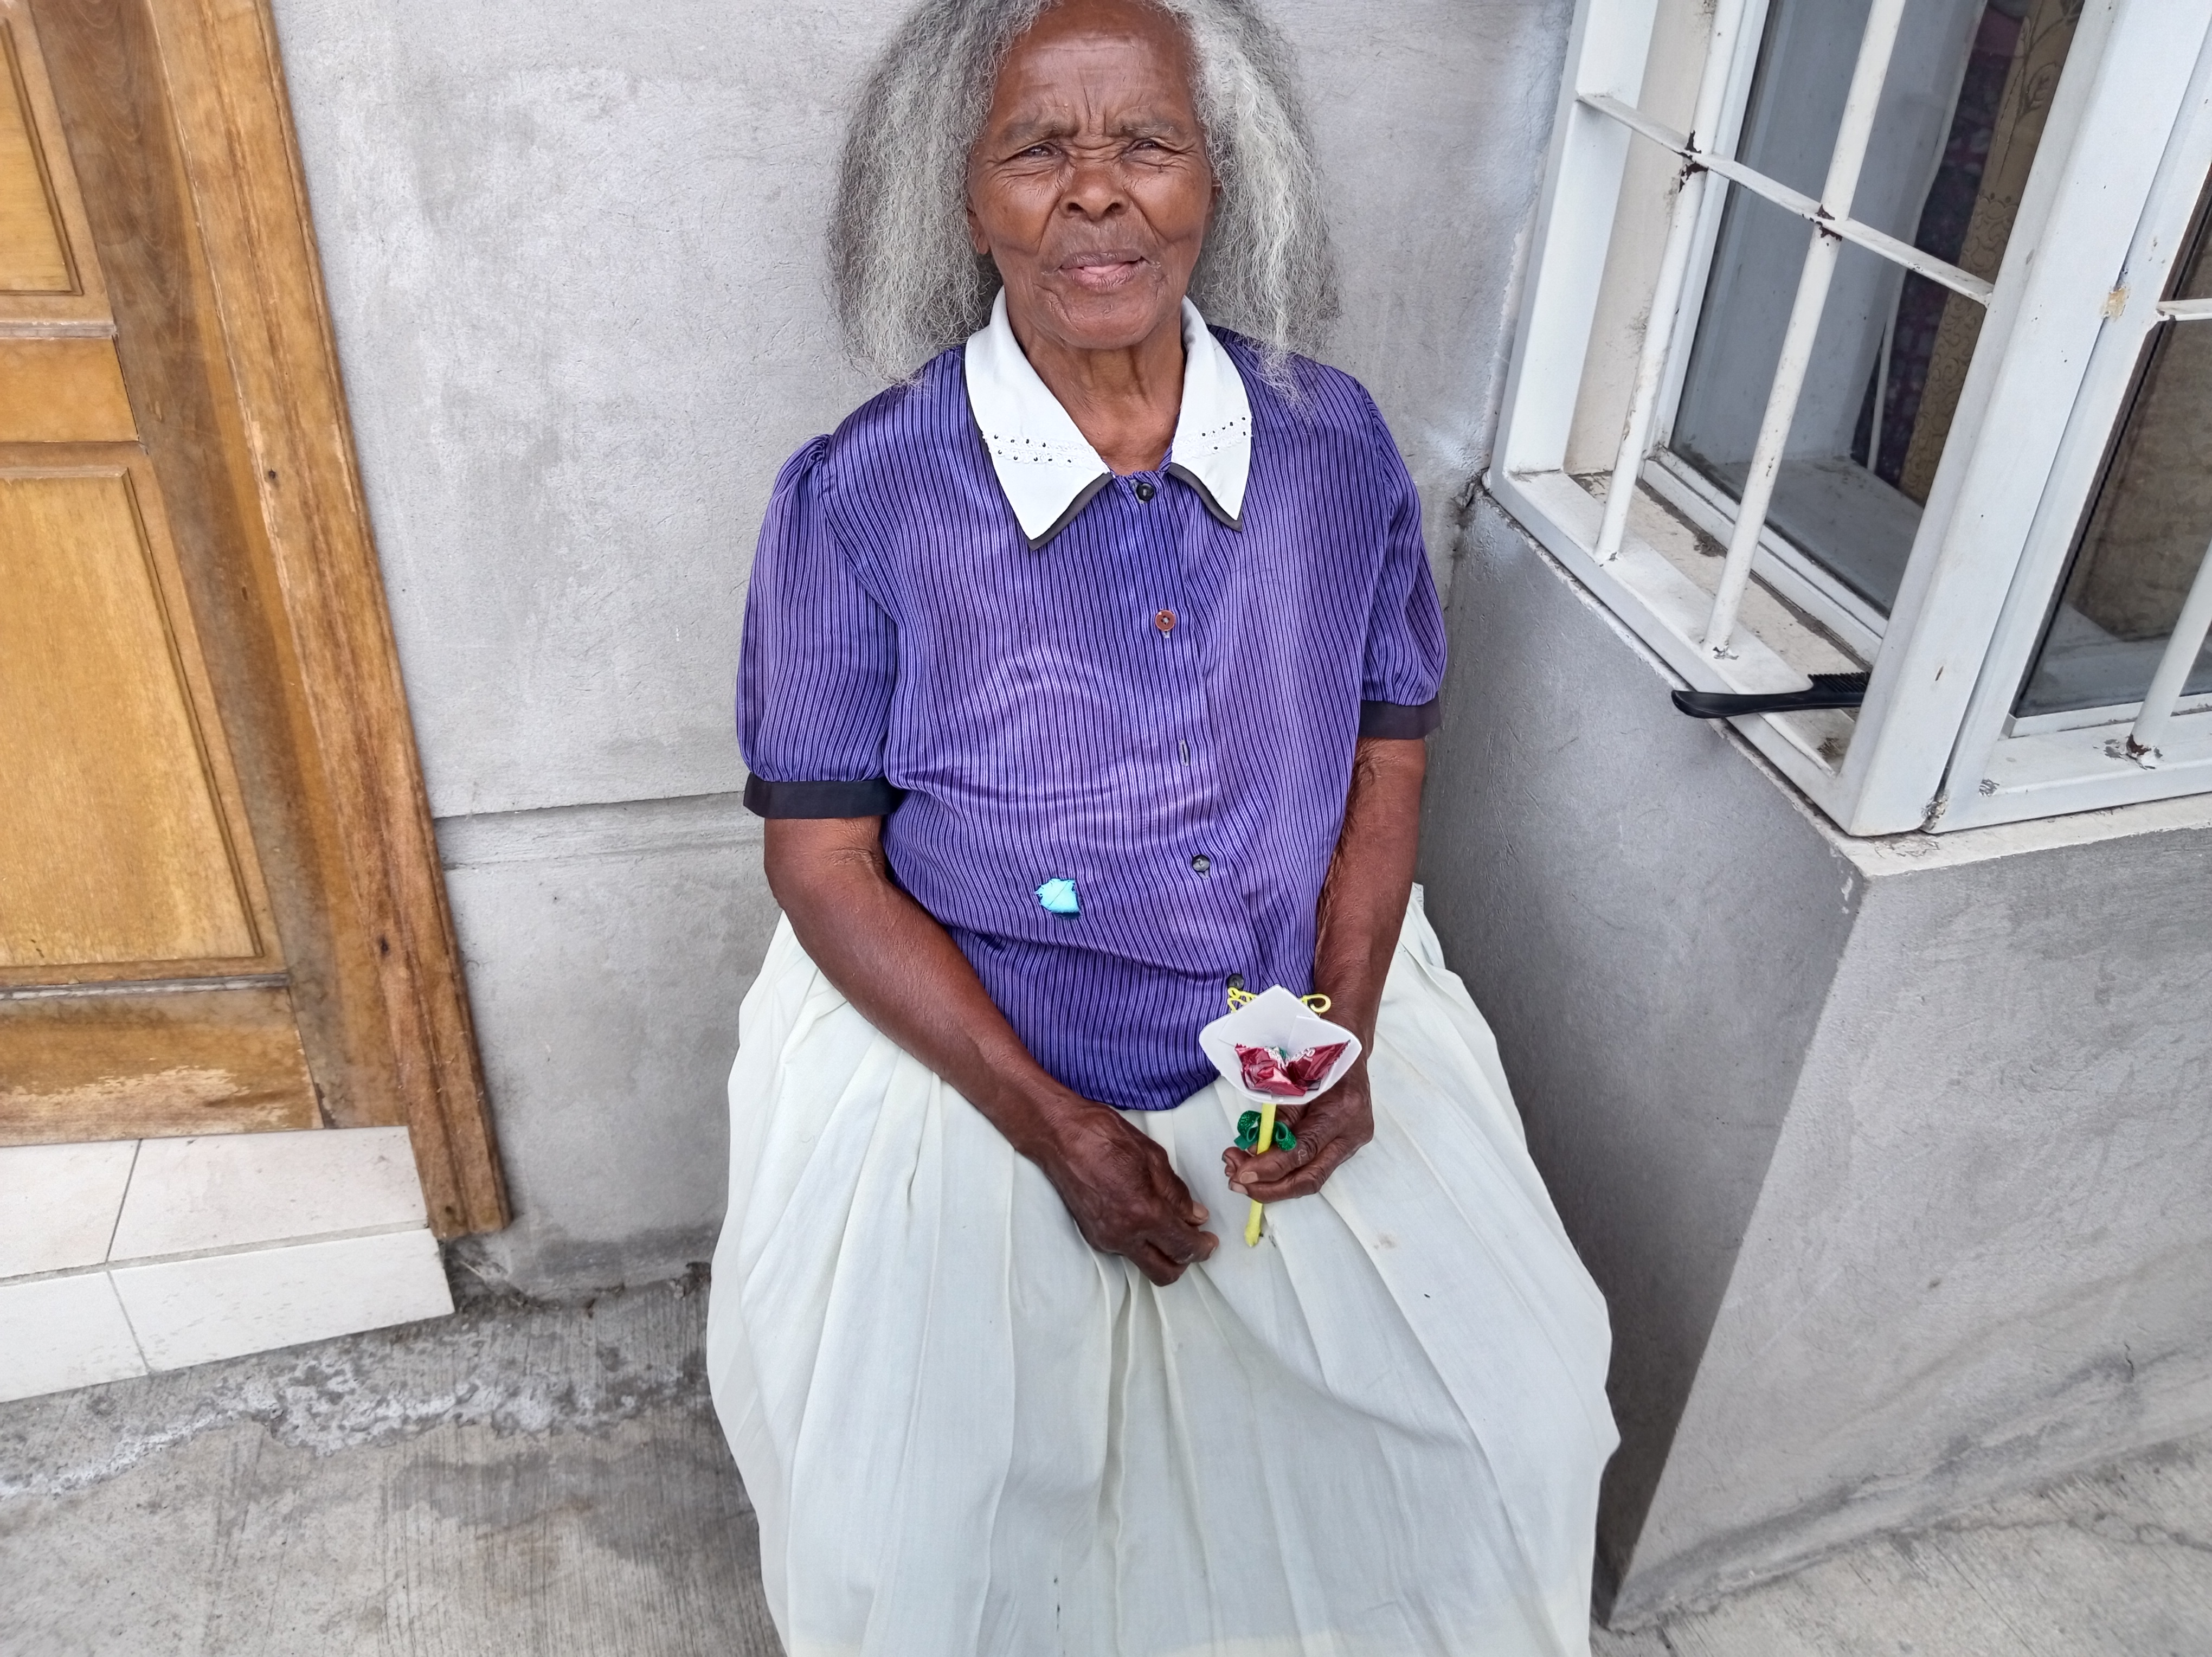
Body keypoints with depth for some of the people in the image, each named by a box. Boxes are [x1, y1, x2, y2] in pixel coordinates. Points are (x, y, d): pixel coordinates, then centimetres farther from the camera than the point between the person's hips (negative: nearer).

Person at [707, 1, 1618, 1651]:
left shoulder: (1338, 446, -6)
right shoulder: (859, 500, -16)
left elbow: (1388, 746, 4)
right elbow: (824, 859, -11)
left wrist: (1348, 1035, -8)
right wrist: (1049, 1124, -15)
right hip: (951, 1043, -2)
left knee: (1515, 1410, 2)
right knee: (897, 1510, -7)